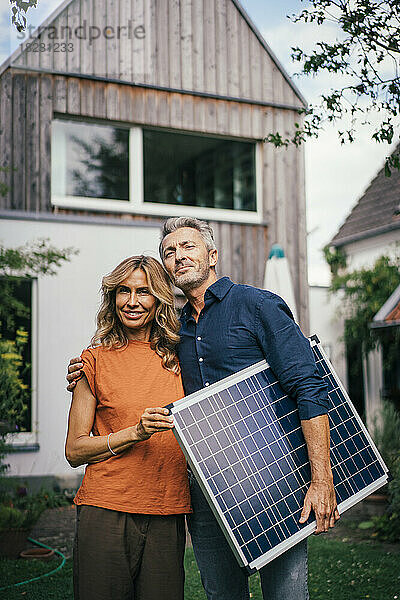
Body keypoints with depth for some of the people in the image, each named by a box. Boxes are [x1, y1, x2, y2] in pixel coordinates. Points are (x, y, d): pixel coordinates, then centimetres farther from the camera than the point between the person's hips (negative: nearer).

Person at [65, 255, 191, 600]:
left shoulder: (178, 358, 10)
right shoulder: (97, 360, 2)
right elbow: (74, 450, 0)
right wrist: (135, 432, -12)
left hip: (167, 515, 2)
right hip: (106, 511, -2)